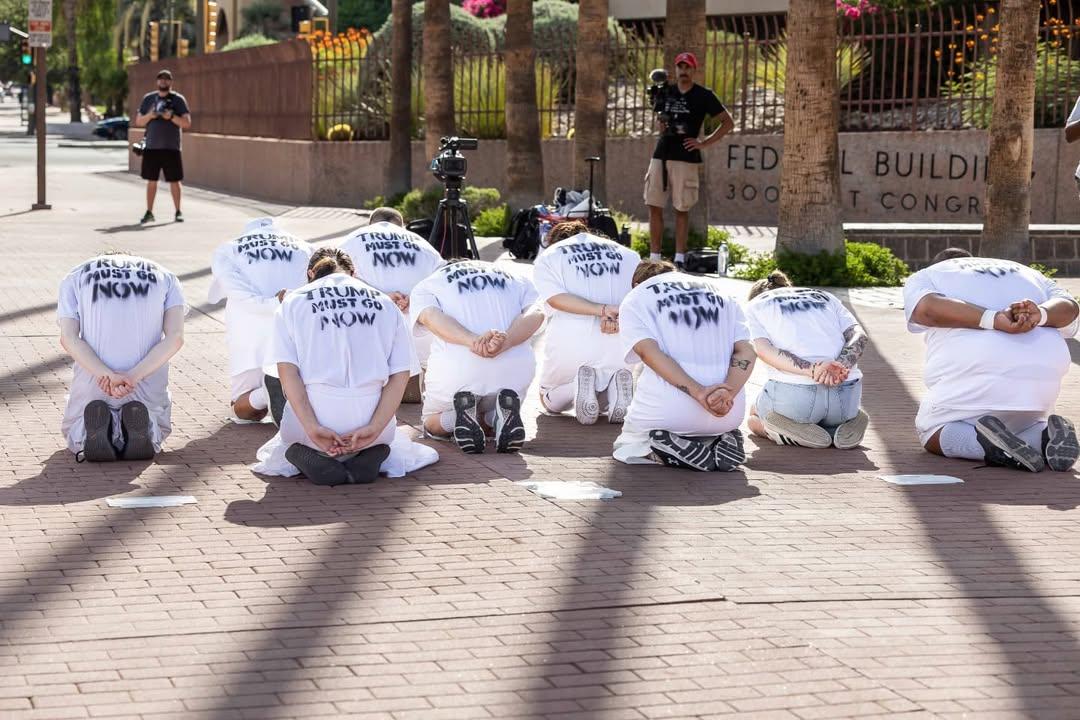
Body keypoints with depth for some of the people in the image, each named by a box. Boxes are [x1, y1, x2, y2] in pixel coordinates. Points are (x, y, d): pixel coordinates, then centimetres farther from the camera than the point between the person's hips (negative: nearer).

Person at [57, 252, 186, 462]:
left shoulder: (74, 279, 16)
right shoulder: (166, 277, 16)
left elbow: (68, 338, -5)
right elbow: (175, 337, -5)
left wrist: (107, 375, -16)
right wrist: (134, 377, -15)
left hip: (93, 378, 0)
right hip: (148, 382, 0)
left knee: (73, 435, 30)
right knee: (158, 429, 32)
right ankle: (147, 427, -5)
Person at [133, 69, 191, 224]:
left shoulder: (178, 99, 2)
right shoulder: (148, 98, 10)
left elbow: (187, 124, -4)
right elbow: (138, 122, 10)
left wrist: (171, 116, -19)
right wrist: (149, 115, -10)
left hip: (171, 148, -2)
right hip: (151, 147, 2)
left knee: (174, 181, 0)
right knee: (151, 181, 3)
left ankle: (178, 212, 10)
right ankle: (149, 212, 8)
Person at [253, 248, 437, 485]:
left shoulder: (292, 302, 11)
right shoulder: (385, 304, 15)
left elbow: (287, 371, -4)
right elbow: (401, 375, 3)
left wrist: (313, 429, -10)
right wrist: (373, 429, -5)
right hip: (369, 411, 1)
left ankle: (305, 457, -2)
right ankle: (369, 456, 1)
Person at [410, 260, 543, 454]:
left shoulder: (425, 287, 24)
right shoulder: (516, 280, 30)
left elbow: (431, 317, -2)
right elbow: (535, 314, 4)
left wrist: (474, 341, -18)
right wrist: (504, 344, -12)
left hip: (455, 368, -2)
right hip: (516, 366, 2)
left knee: (432, 423, 29)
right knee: (488, 423, 32)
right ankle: (503, 413, -4)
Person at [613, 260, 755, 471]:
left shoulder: (634, 300, 13)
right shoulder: (720, 293, 23)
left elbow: (649, 351, -9)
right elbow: (746, 352, 4)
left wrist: (699, 393, -18)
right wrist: (728, 394, -11)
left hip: (665, 411, -3)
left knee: (627, 447, 29)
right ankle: (718, 442, 3)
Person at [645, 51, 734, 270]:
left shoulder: (703, 96, 0)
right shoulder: (666, 93, 13)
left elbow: (728, 123, 0)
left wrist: (704, 143, -6)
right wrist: (661, 125, -2)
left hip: (685, 158, -5)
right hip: (661, 155, 5)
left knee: (681, 209, -1)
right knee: (654, 207, 1)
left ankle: (679, 259, 3)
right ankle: (654, 258, 6)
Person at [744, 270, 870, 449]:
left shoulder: (754, 306, 20)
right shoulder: (824, 296, 29)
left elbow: (763, 350, -4)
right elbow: (858, 335, 7)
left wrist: (812, 371, -16)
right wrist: (842, 366, -10)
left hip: (793, 392, -3)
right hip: (847, 393, 3)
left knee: (754, 420, 32)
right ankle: (845, 427, 4)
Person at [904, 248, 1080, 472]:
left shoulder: (922, 278, 24)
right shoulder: (1027, 274, 35)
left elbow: (926, 308, -4)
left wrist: (996, 321, -13)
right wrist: (1040, 315, -9)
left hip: (975, 369, -4)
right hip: (1045, 368, 4)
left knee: (930, 431, 18)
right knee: (1027, 426, 31)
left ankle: (987, 442, -12)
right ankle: (1045, 436, -3)